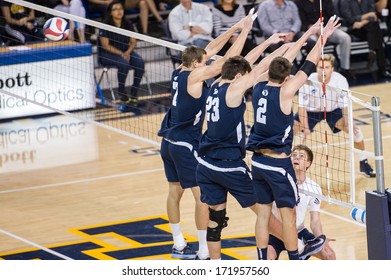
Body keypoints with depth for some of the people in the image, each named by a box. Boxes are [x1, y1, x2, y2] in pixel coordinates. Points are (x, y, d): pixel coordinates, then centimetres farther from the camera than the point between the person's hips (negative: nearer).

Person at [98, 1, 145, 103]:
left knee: (140, 62, -23)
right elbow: (105, 45, -13)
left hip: (126, 52, 5)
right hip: (108, 54, -5)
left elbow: (133, 42, 7)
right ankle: (121, 92, -18)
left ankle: (134, 92, -15)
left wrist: (128, 52, -14)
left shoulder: (128, 24, 7)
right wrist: (121, 54, -21)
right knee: (124, 63, -35)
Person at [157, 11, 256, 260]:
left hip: (169, 143, 9)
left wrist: (234, 28, 11)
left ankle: (179, 245, 26)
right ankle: (205, 253, -6)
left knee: (175, 192, 16)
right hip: (186, 145, -9)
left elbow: (210, 50, 13)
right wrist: (244, 31, -13)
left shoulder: (180, 72, 5)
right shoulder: (194, 76, -17)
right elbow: (227, 60, -19)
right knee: (204, 196, -6)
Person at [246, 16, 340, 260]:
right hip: (278, 163, -7)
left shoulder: (260, 86, 1)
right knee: (288, 214, 2)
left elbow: (283, 62, 12)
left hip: (258, 161, 7)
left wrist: (307, 35, 19)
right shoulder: (284, 93, -16)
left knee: (263, 214, 10)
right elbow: (308, 66, -10)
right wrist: (323, 38, -1)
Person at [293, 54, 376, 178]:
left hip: (333, 110, 1)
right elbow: (302, 106, -23)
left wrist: (347, 123, -34)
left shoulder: (340, 80, -27)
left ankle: (363, 164, 4)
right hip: (311, 111, -1)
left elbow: (345, 105, -19)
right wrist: (305, 128, -34)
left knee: (355, 130, -17)